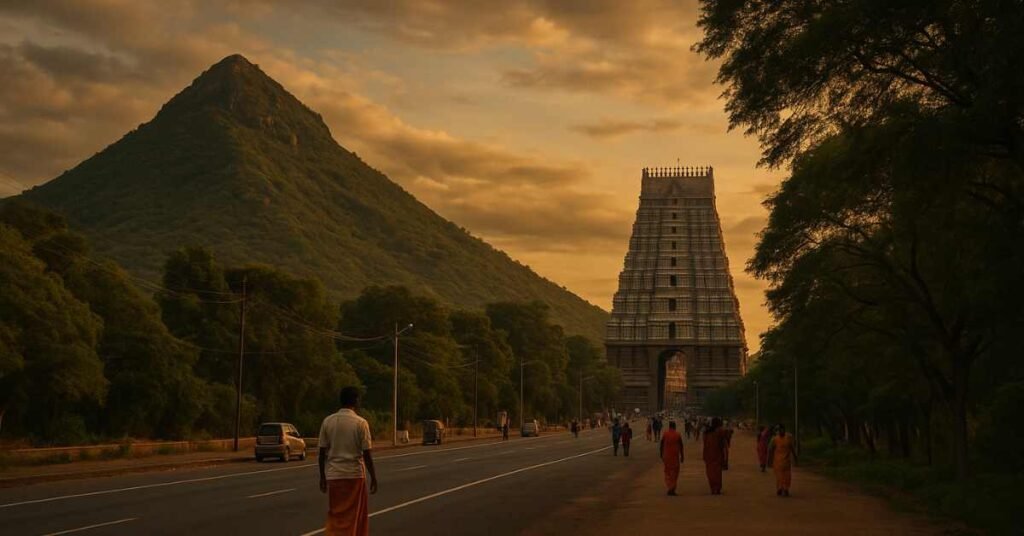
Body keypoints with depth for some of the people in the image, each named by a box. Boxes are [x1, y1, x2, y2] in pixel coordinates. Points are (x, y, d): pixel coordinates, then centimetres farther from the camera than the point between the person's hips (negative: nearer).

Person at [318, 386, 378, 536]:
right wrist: (373, 478, 0)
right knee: (353, 517, 9)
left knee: (335, 516, 12)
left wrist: (322, 477, 12)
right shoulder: (360, 423, -9)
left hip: (333, 476, 3)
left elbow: (322, 453, 3)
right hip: (355, 475, -3)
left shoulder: (328, 421, 1)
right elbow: (366, 455, -9)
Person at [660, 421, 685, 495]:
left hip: (666, 456, 1)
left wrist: (661, 455, 10)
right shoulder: (678, 435, -3)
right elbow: (681, 446, -1)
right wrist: (682, 456, 7)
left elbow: (661, 445, 1)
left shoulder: (665, 434, -1)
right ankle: (672, 489, 0)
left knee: (667, 471, 13)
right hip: (675, 456, -1)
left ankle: (669, 488, 3)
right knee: (674, 472, 6)